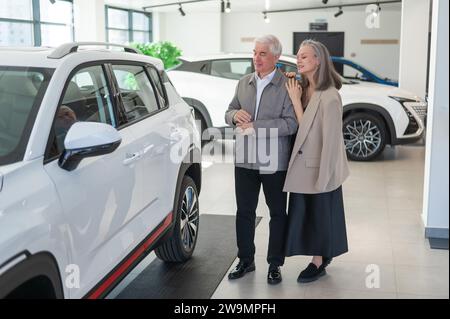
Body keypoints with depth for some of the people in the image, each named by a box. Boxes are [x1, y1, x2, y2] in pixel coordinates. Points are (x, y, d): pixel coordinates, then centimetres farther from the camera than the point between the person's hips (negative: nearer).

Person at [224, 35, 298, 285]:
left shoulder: (287, 85, -10)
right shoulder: (244, 83, 9)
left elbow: (291, 124, -18)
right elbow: (229, 113, 15)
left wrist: (254, 126, -20)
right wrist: (235, 115, -9)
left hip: (274, 162, -5)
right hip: (245, 160, 5)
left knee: (277, 214, 9)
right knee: (244, 212, 13)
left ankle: (275, 264, 23)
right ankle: (246, 261, 28)